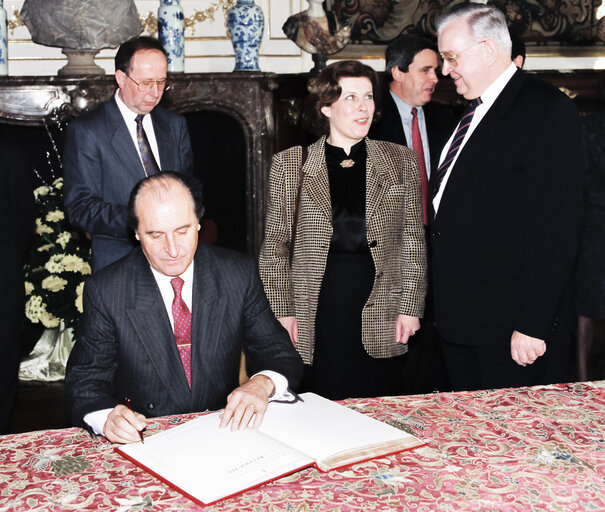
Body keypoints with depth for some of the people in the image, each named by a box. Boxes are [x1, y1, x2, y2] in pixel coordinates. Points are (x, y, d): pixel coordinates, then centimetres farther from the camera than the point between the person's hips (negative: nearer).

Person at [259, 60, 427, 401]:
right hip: (314, 319, -1)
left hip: (380, 321, 1)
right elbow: (275, 245, 5)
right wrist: (282, 311, -1)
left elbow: (413, 241, 7)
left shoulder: (401, 161, 7)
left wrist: (411, 307, 1)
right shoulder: (290, 165, 4)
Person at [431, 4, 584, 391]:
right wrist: (443, 312, 11)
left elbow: (556, 230, -17)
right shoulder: (468, 116, 16)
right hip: (458, 323, 8)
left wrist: (532, 325, -21)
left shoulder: (549, 111, -10)